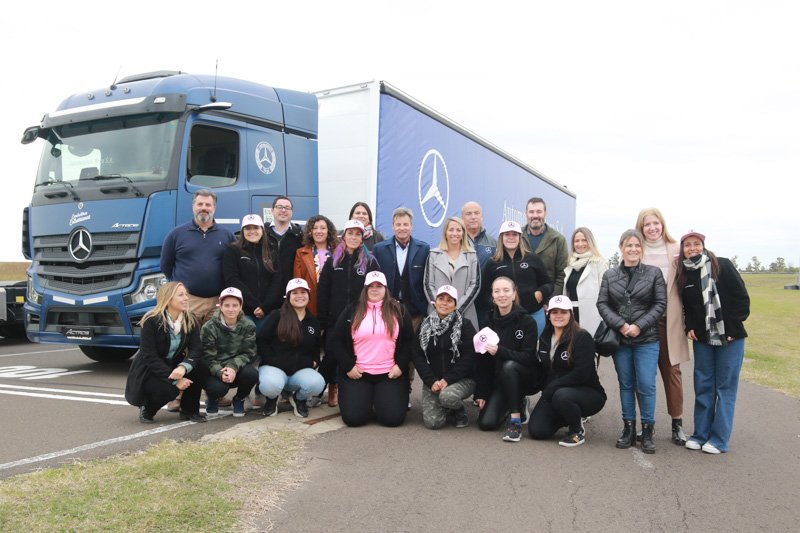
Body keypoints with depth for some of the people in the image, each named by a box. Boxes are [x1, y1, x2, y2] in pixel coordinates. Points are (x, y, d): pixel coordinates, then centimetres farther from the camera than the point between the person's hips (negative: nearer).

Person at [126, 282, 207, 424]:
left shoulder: (190, 321, -6)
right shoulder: (151, 321, -19)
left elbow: (196, 349, -17)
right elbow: (149, 357, -24)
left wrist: (183, 367, -38)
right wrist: (174, 379, -33)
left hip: (174, 366, 5)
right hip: (148, 372, -5)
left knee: (198, 366, -24)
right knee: (168, 389, -34)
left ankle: (189, 411, -6)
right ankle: (146, 409, 1)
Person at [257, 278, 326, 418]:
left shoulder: (314, 322, 12)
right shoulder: (277, 315, -2)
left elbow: (317, 347, 24)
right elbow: (261, 340, -3)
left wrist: (314, 361, 5)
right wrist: (271, 360, -13)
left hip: (301, 370, 3)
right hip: (274, 367, -3)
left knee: (318, 383, -31)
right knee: (270, 385, -40)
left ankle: (299, 398, 7)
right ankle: (272, 399, 3)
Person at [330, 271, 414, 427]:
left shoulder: (398, 310, 7)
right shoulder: (351, 311, 6)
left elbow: (408, 341, 7)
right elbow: (337, 341, 6)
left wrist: (401, 366, -5)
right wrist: (348, 367, -4)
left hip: (390, 374, 0)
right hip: (357, 374, 0)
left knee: (393, 417, -14)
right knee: (353, 417, -14)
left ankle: (379, 401, 20)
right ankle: (367, 400, 20)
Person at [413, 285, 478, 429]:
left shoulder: (465, 325, -3)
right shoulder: (424, 326, 7)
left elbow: (469, 356, -10)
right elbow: (417, 356, 2)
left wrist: (448, 379, -17)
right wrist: (432, 381, -12)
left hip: (462, 379, -2)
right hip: (432, 381, 3)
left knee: (447, 396, -35)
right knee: (432, 422, -16)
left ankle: (460, 411, 1)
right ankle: (445, 408, 19)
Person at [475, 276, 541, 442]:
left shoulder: (527, 321, -14)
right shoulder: (490, 321, -2)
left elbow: (528, 357, -21)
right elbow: (482, 360, -3)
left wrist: (500, 351, -35)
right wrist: (481, 393, -6)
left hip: (527, 377, -4)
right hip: (499, 380, 4)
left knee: (509, 366, -37)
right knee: (486, 423, -12)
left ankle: (516, 420, -22)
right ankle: (519, 404, 18)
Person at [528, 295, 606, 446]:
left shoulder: (582, 337, -15)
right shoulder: (545, 337, 6)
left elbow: (581, 374, -23)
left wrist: (551, 389, -22)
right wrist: (546, 390, -1)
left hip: (587, 392, -6)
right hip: (552, 394, 6)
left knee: (561, 396, -39)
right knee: (536, 431, -11)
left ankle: (578, 431, -7)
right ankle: (573, 415, 18)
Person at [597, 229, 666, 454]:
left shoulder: (654, 273, 1)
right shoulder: (610, 275, 6)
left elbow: (660, 303, -3)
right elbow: (602, 304, 1)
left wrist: (639, 326, -13)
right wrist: (621, 325, -12)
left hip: (646, 340, -2)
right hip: (620, 339, 2)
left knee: (646, 385, -4)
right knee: (626, 384, 9)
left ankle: (647, 432, 10)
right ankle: (629, 429, 19)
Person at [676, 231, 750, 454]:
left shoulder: (723, 266, -7)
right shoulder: (683, 275, 5)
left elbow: (741, 297, -7)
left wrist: (733, 327, -10)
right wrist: (690, 327, 1)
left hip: (730, 337, -4)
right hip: (702, 338, 4)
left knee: (725, 387, 2)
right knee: (703, 387, 8)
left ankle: (719, 438, 8)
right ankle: (701, 434, 18)